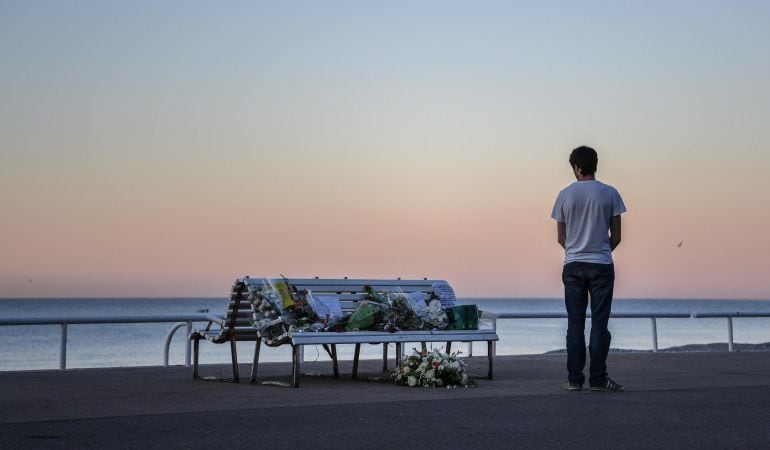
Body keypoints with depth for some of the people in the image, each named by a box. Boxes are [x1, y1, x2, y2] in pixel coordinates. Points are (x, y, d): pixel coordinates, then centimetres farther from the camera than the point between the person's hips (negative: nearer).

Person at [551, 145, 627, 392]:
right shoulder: (610, 193, -1)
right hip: (602, 265, -1)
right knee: (599, 324, 1)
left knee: (575, 324, 5)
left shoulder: (565, 195, 1)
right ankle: (598, 378, 1)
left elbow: (561, 237, 6)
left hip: (572, 266, 1)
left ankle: (574, 379, 6)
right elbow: (616, 236, 1)